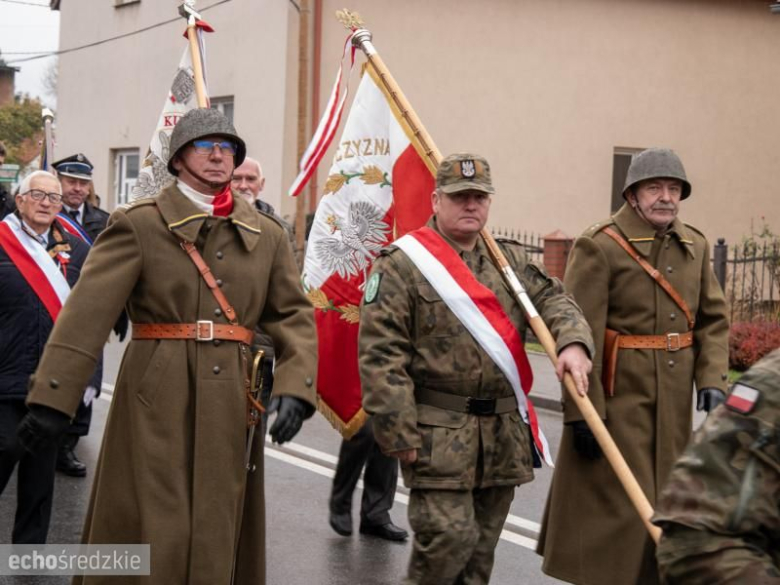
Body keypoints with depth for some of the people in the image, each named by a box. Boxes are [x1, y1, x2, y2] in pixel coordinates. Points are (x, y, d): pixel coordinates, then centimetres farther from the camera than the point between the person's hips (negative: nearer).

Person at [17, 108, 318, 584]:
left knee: (218, 537, 11)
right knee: (150, 534, 1)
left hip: (232, 404, 4)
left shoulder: (268, 236, 11)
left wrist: (294, 389, -10)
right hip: (156, 401, -3)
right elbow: (87, 312, -11)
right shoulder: (139, 224, -2)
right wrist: (52, 397, -20)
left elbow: (295, 316, 7)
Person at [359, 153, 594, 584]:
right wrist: (399, 433, -15)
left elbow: (552, 299, 3)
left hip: (504, 431, 6)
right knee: (449, 536, -10)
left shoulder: (510, 260, 14)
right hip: (438, 433, -6)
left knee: (482, 545, 12)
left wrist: (573, 342, -20)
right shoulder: (401, 264, -6)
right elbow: (380, 354, -10)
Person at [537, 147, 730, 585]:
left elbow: (713, 319, 12)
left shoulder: (695, 245, 9)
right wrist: (582, 411, -18)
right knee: (616, 505, -1)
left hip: (675, 402, 6)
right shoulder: (599, 246, -11)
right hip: (618, 397, -6)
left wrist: (712, 380, -3)